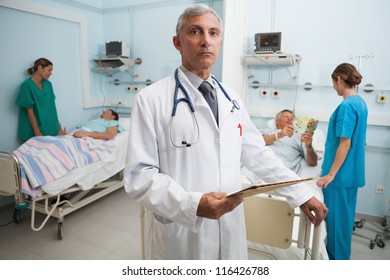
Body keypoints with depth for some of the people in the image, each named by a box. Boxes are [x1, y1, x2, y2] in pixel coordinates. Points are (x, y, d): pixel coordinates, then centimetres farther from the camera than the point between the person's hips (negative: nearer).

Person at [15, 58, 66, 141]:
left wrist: (59, 128, 4)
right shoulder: (27, 85, -12)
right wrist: (38, 133, -15)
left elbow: (52, 107, 7)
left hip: (50, 130, 5)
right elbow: (29, 111, -13)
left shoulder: (48, 84, 7)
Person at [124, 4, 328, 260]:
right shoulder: (152, 99, -12)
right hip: (179, 236, -4)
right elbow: (139, 174, -15)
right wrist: (193, 204, -27)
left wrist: (301, 193, 8)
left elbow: (258, 154, 10)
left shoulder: (231, 99, 5)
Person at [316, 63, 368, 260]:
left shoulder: (346, 106, -20)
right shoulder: (360, 103, 8)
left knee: (336, 216, 5)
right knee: (344, 215, 20)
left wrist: (331, 174, -18)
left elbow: (345, 144, -22)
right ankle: (339, 255, 37)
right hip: (352, 171, 9)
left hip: (341, 173, -9)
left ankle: (337, 260, 21)